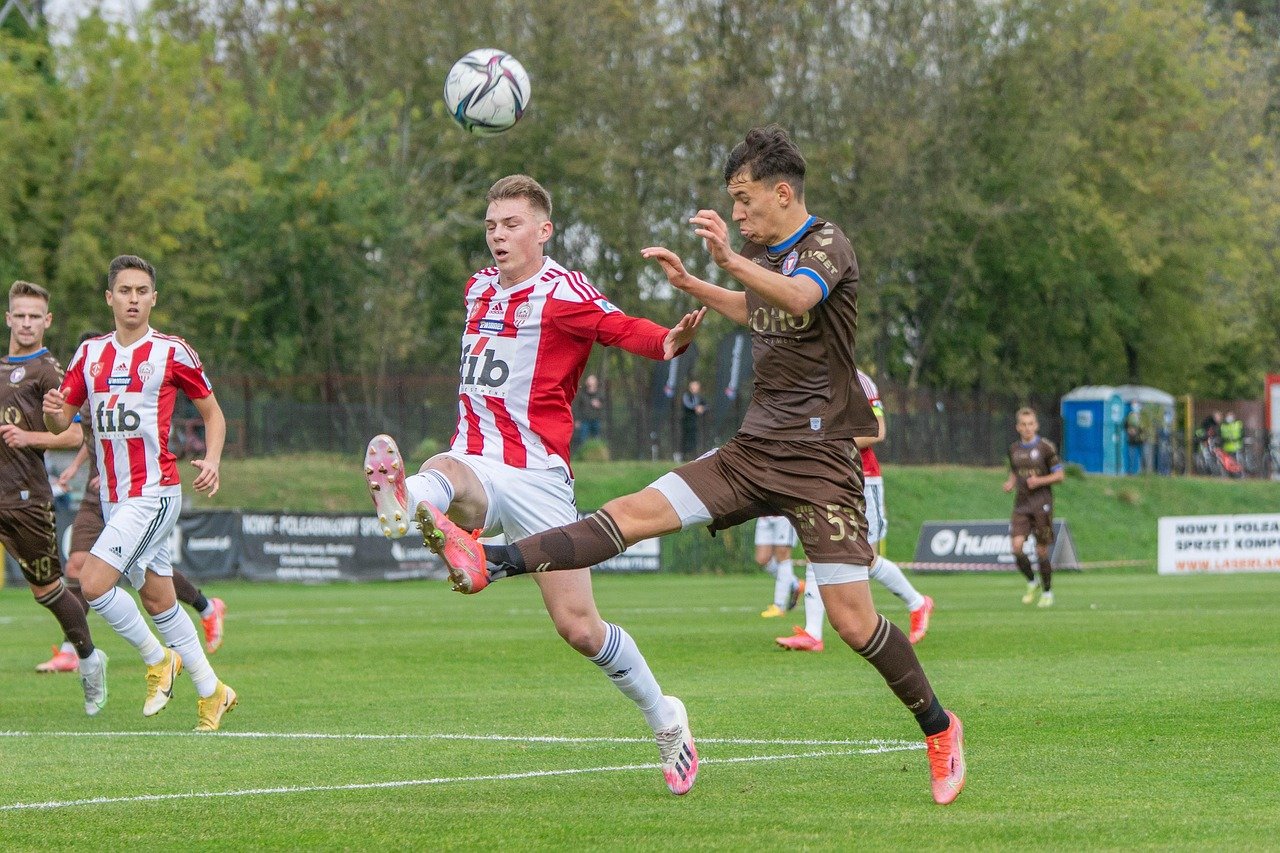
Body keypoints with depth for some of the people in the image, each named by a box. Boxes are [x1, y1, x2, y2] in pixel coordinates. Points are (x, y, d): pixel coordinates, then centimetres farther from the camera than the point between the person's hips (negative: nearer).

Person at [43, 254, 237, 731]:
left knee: (94, 584, -18)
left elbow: (212, 411, 4)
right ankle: (211, 693, 21)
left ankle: (157, 659, 1)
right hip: (113, 497, 6)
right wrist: (53, 413, -12)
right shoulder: (90, 353, 10)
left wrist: (212, 460, -13)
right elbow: (62, 421, 12)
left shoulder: (172, 352, -5)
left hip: (154, 492, -6)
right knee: (158, 601, 10)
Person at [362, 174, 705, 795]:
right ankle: (408, 507, -74)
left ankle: (665, 721, 16)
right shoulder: (479, 289, 17)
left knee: (579, 628, -5)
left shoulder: (560, 292, -5)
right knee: (439, 472, -36)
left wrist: (670, 342, -45)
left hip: (537, 476, -4)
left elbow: (622, 328, -23)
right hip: (475, 465, 4)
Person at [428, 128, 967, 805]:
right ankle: (488, 564, -22)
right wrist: (689, 285, 25)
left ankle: (939, 730, 9)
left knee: (853, 621, -11)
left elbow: (799, 297, -35)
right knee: (636, 512, -10)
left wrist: (731, 261, -51)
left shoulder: (827, 244, -10)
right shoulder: (763, 256, 12)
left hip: (818, 461, -6)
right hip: (752, 450, 6)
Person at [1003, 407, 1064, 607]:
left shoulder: (1046, 447, -3)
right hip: (1021, 504, 4)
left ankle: (1047, 592, 16)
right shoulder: (1014, 449, 11)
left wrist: (1039, 481, -16)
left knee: (1042, 551, -1)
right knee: (1016, 546, -13)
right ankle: (1032, 583, 10)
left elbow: (1059, 475, -1)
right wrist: (1010, 484, 4)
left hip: (1042, 504, -4)